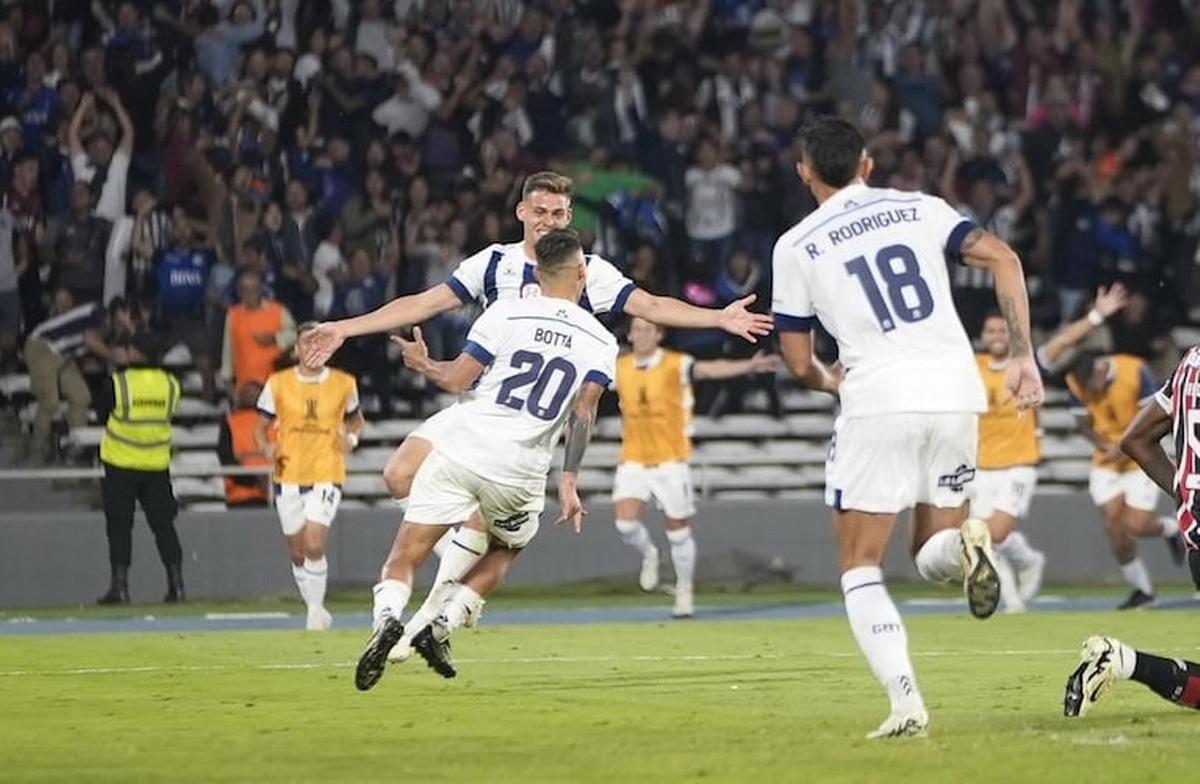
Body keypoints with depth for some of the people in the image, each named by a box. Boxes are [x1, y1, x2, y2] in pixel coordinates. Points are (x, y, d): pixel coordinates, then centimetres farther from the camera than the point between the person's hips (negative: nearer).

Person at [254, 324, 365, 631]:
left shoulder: (344, 384, 3)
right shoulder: (277, 384, 2)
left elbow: (355, 420, 20)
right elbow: (261, 427, 10)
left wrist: (352, 438, -2)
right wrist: (267, 448, -11)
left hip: (327, 475, -2)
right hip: (288, 476, 2)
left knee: (314, 546, -18)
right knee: (298, 553, 8)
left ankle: (316, 608, -2)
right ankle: (316, 612, 25)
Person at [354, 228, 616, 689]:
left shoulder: (505, 315, 2)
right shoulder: (600, 343, 5)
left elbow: (457, 379, 3)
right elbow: (583, 412, -4)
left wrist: (422, 364, 23)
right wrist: (569, 480, -2)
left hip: (462, 451, -1)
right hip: (521, 472, 1)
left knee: (405, 556, 3)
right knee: (503, 552, 28)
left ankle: (387, 617, -25)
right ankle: (441, 625, 10)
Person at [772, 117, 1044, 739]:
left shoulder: (796, 246, 8)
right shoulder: (920, 209, 14)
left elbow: (800, 365, 11)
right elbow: (1003, 259, 0)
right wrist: (1022, 357, 0)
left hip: (879, 403, -3)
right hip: (956, 395, 3)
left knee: (860, 569, 7)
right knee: (932, 556, 19)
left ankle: (906, 702, -14)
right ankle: (964, 546, -19)